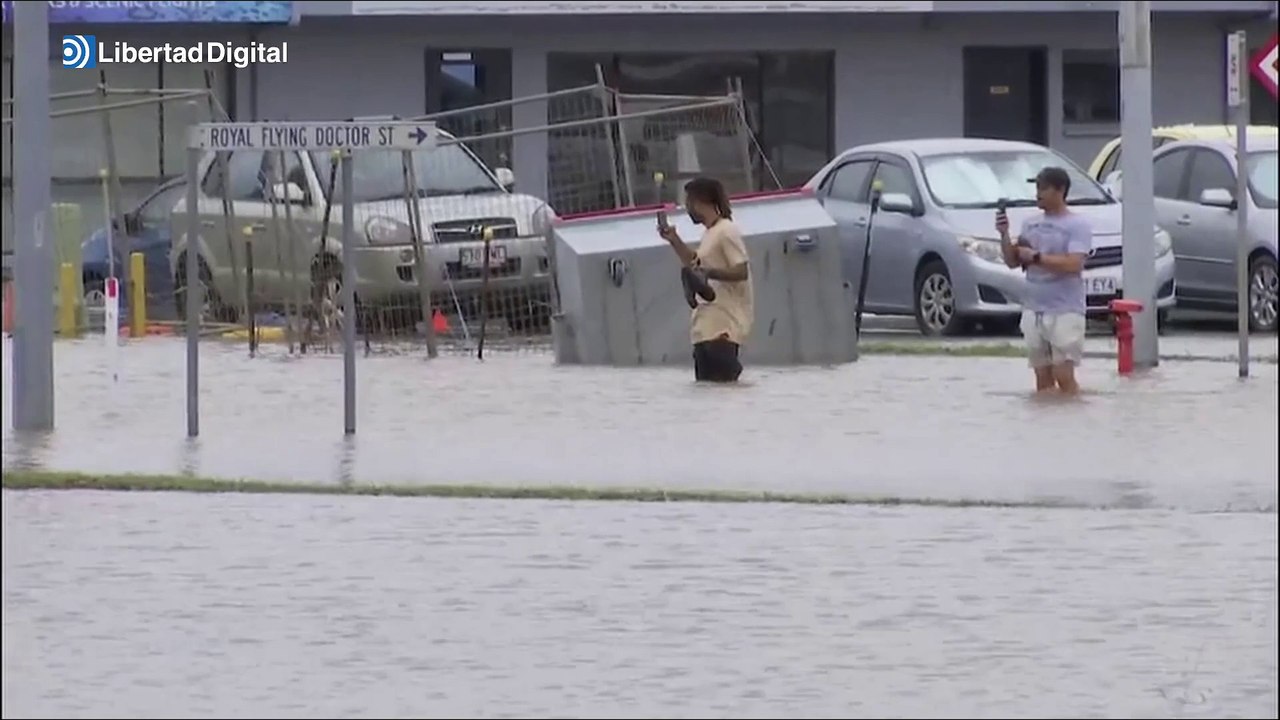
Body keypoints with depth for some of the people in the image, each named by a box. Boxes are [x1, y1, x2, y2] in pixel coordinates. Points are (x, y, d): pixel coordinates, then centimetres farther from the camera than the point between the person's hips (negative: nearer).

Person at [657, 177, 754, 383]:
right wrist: (674, 240, 22)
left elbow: (741, 272, -18)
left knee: (723, 380, -17)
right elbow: (696, 265, 31)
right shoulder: (709, 234, 16)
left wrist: (710, 272, -30)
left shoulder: (726, 232, -12)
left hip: (724, 326, -10)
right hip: (707, 323, 10)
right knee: (705, 382, 7)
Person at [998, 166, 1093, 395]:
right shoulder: (1031, 224, 14)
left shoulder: (1077, 225, -5)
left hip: (1065, 311, -6)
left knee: (1064, 376, -10)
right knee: (1043, 378, 6)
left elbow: (1073, 264, -17)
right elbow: (1012, 261, 14)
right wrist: (1004, 235, -2)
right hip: (1034, 310, 6)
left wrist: (1035, 257, -14)